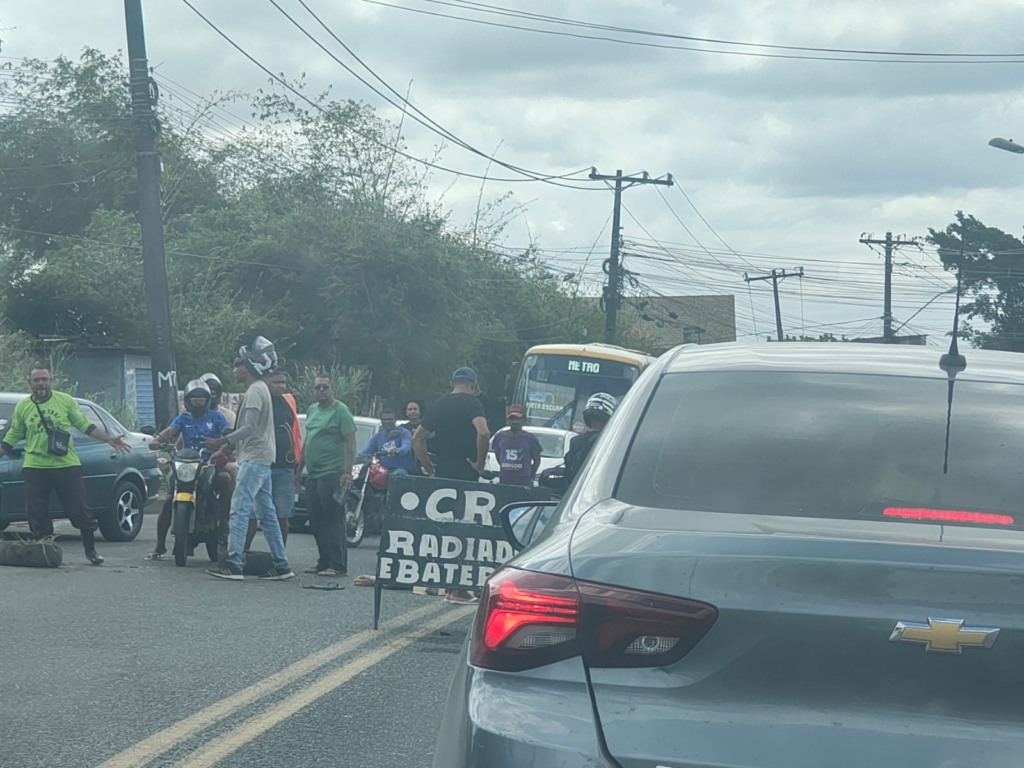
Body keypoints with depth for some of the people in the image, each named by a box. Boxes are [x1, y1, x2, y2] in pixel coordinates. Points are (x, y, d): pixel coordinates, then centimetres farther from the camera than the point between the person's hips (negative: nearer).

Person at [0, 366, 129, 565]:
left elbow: (85, 425, 6)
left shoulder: (66, 401, 2)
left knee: (80, 509, 1)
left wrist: (109, 439, 1)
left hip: (66, 465, -1)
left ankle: (90, 550, 14)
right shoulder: (22, 407, 6)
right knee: (36, 513, 1)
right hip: (35, 468, 1)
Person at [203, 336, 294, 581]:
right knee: (267, 514, 10)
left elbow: (249, 427, -23)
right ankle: (281, 564, 10)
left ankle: (233, 564, -17)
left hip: (254, 459, -11)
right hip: (262, 459, 11)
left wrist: (222, 442, -28)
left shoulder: (255, 391, -12)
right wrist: (229, 446, 25)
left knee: (240, 510, -13)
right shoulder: (261, 389, 20)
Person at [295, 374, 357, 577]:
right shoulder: (312, 410, 18)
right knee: (316, 522, 9)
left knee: (333, 522, -9)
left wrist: (347, 472, -19)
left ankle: (338, 566, -9)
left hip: (332, 474, -8)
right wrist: (299, 469, 23)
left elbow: (351, 443, -11)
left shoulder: (340, 410, -5)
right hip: (313, 475, 8)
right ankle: (323, 562, 15)